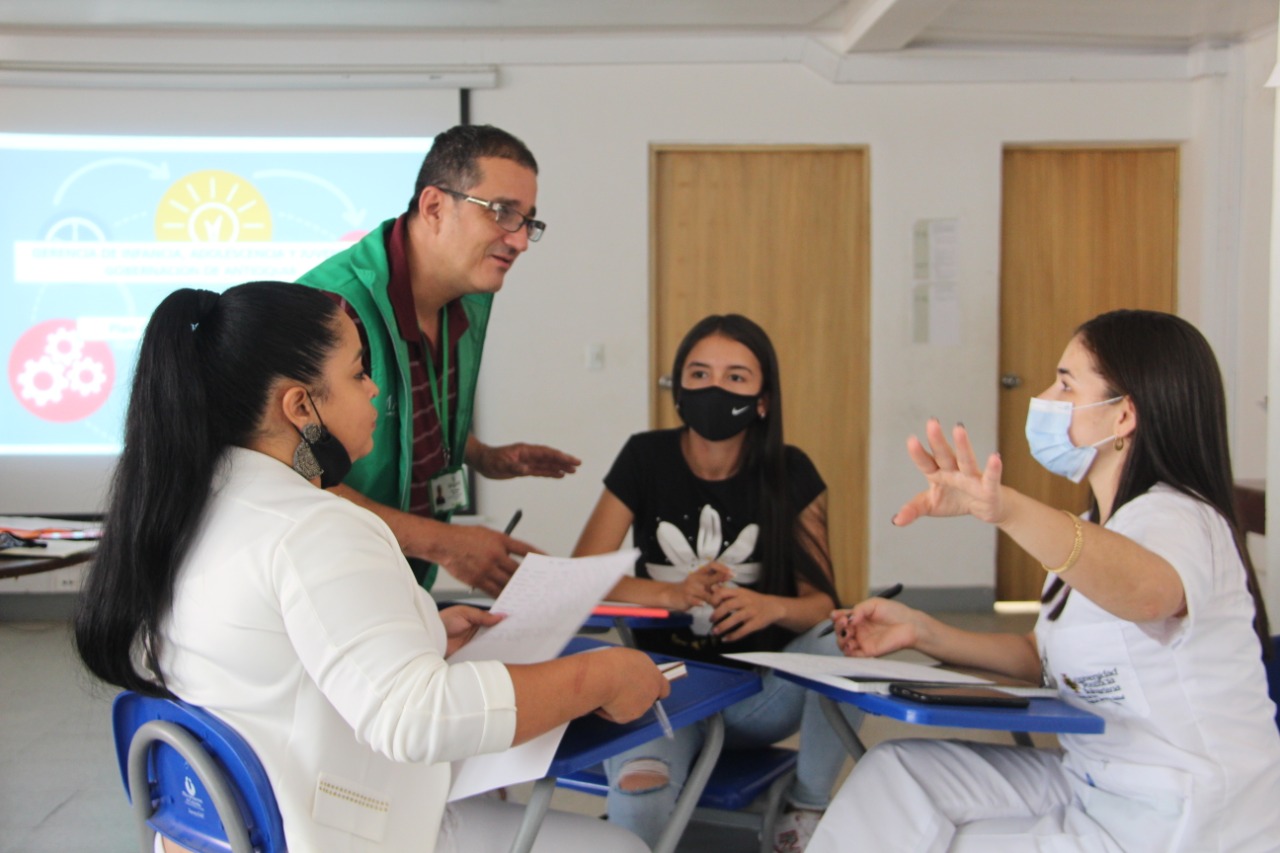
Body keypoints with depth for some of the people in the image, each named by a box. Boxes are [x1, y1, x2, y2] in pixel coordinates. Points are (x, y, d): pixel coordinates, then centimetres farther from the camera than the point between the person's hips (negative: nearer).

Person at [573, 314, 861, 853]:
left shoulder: (790, 474, -3)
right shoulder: (645, 459, -5)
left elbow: (823, 602, -5)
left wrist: (773, 607, -28)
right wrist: (674, 594, -26)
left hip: (761, 687, 3)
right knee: (637, 796, -35)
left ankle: (808, 810, -4)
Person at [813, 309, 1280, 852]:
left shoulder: (1179, 520, -19)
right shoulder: (1099, 527, 13)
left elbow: (1145, 591, -44)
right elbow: (1042, 658, 16)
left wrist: (1008, 508, -60)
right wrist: (923, 633, 2)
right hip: (1092, 786, 8)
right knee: (895, 774, -4)